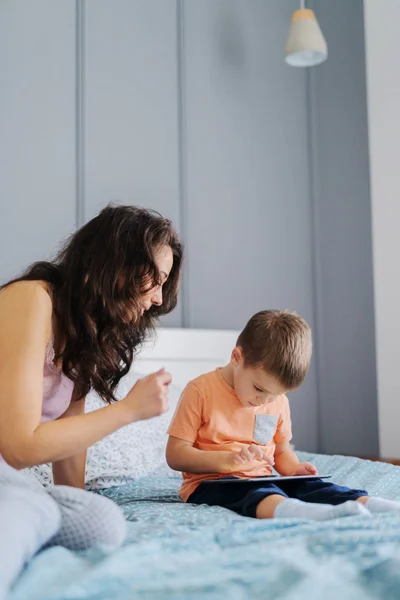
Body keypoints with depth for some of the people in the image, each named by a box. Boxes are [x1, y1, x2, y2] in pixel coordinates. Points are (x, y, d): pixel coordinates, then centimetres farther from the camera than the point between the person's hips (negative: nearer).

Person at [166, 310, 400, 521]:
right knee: (255, 494, -37)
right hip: (210, 483, -6)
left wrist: (295, 468, 0)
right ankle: (301, 511, -65)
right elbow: (175, 455, -11)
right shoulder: (201, 391, -9)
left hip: (262, 481, 6)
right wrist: (226, 460, -25)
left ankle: (367, 503, -41)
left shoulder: (278, 401, 11)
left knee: (308, 485, -21)